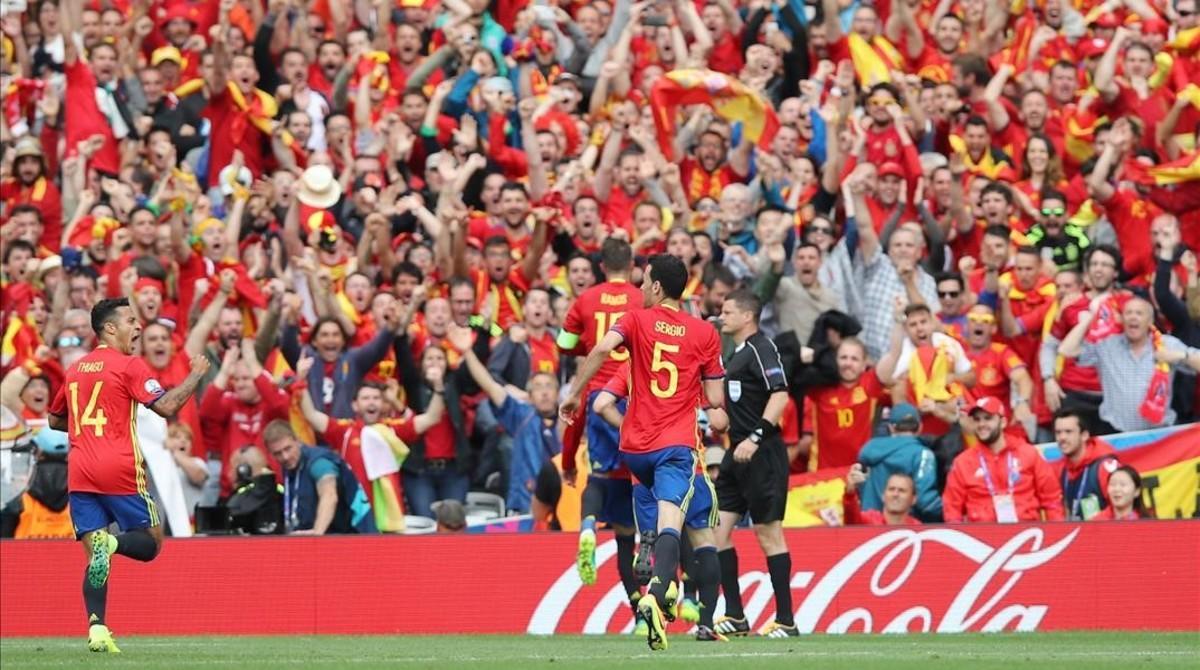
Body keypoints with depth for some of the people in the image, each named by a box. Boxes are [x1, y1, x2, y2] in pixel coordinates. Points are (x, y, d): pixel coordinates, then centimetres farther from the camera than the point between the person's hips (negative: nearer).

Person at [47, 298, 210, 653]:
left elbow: (55, 420, 29)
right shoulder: (129, 365, -3)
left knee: (96, 554, 4)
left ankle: (96, 627, -15)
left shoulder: (75, 370, 17)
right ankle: (112, 541, -26)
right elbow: (166, 406, -13)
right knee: (150, 542, 8)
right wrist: (196, 375, -1)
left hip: (80, 474, 5)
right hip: (119, 471, -5)